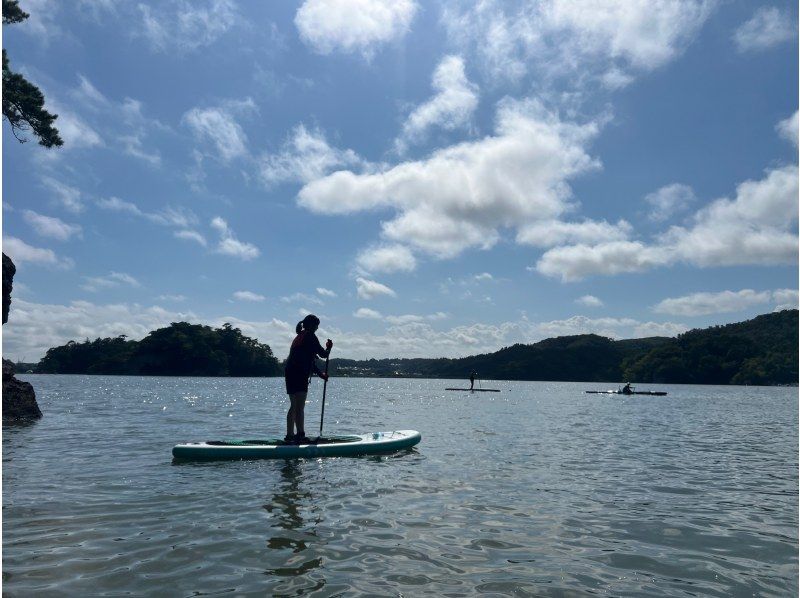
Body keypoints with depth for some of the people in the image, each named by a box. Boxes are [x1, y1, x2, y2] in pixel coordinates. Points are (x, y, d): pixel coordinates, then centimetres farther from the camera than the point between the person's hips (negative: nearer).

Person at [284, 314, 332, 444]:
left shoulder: (299, 337, 24)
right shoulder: (310, 336, -6)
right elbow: (323, 354, -6)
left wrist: (321, 374, 28)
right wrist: (328, 347, 15)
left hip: (290, 373, 10)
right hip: (299, 375, -10)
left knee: (294, 406, 16)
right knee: (299, 407, -10)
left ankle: (290, 436, 21)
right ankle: (300, 435, -11)